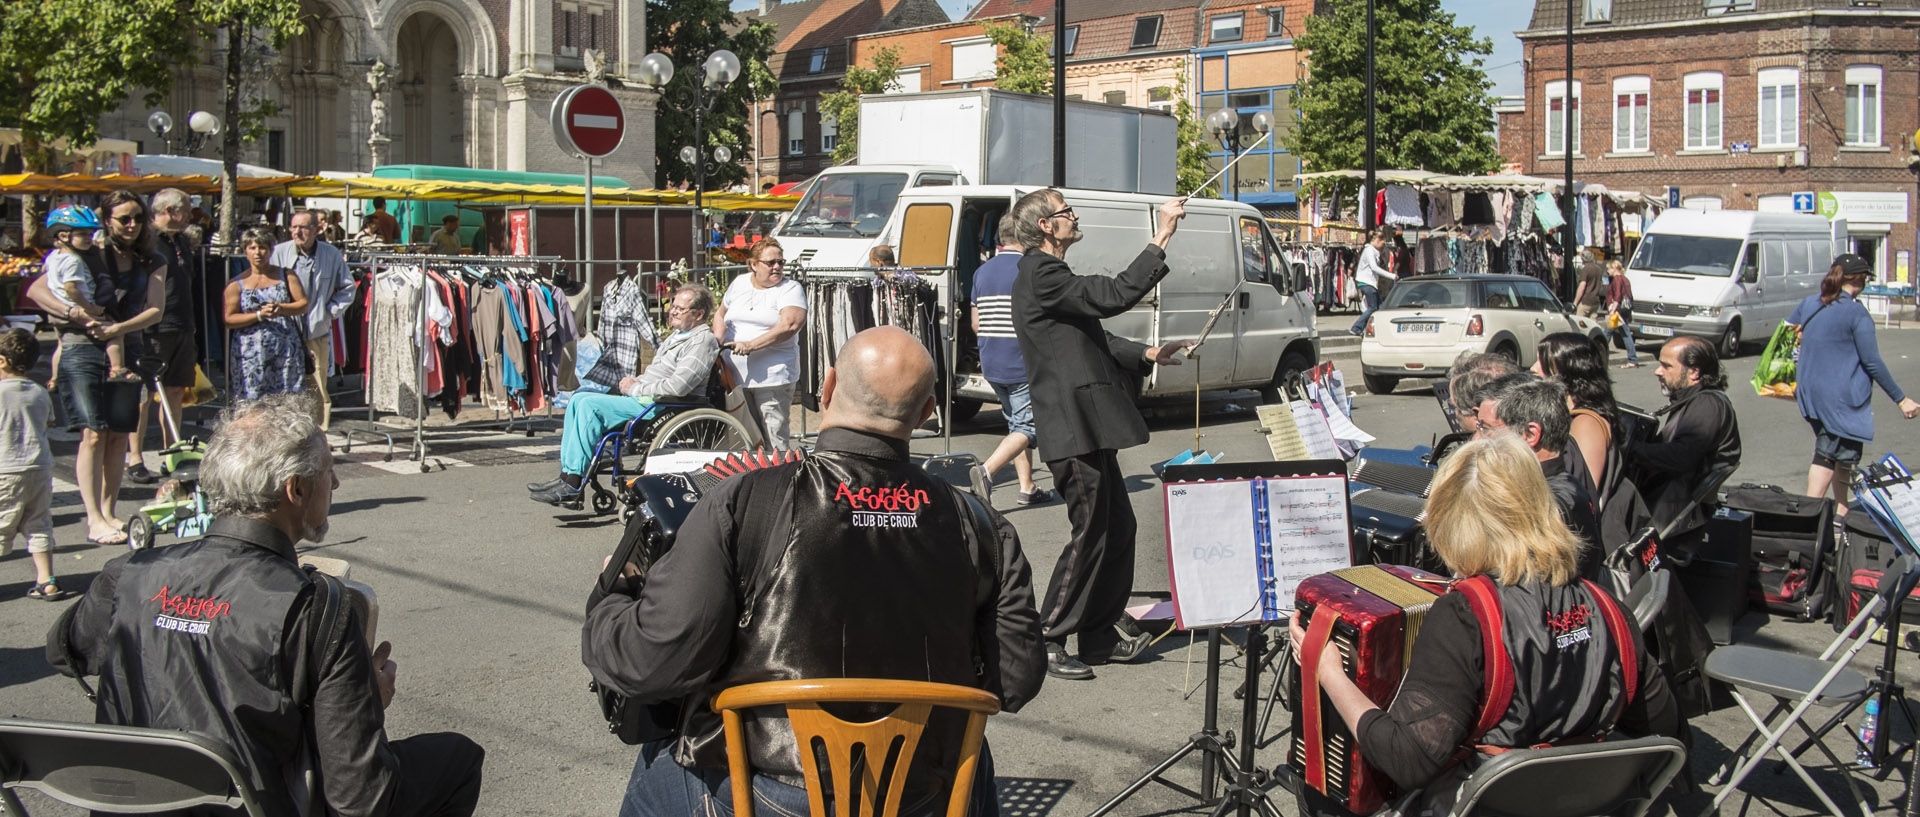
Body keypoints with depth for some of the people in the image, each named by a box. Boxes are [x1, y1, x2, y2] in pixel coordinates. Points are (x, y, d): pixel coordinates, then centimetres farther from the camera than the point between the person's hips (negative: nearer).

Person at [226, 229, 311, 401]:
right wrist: (259, 315, -13)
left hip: (286, 350, 1)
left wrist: (281, 308, -13)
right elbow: (229, 320, -1)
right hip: (251, 353, -1)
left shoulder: (286, 276, 11)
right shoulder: (236, 285, 6)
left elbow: (303, 304, 5)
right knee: (252, 403, -6)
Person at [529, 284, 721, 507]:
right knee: (579, 399, 2)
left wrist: (636, 388, -12)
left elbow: (677, 387, -23)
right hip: (642, 398, 11)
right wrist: (634, 382, 5)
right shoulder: (678, 335, 21)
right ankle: (567, 475, -3)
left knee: (590, 405, -22)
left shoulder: (702, 341, -12)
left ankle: (571, 485, -20)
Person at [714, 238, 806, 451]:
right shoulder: (739, 284, 14)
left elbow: (790, 325, -18)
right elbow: (721, 314, 28)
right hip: (735, 374, 5)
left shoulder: (790, 289, -3)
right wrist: (718, 341, 8)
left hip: (773, 376, -5)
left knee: (773, 437, -8)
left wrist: (752, 345, -21)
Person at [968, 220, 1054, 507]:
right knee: (1026, 427, -3)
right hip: (1023, 365, -8)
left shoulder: (982, 271, 10)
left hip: (991, 365, 8)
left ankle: (1027, 487, 17)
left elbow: (975, 325, 14)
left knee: (1016, 423, 17)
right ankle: (986, 471, -21)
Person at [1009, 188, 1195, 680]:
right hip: (1074, 430, -11)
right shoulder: (1040, 275, -15)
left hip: (1089, 427, 11)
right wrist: (1161, 239, -20)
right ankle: (1045, 643, 4)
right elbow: (1113, 296, -24)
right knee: (1091, 533, -5)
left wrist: (1147, 355, 13)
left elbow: (1093, 339, 23)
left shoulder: (1048, 273, 20)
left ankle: (1101, 635, 23)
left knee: (1118, 527, 14)